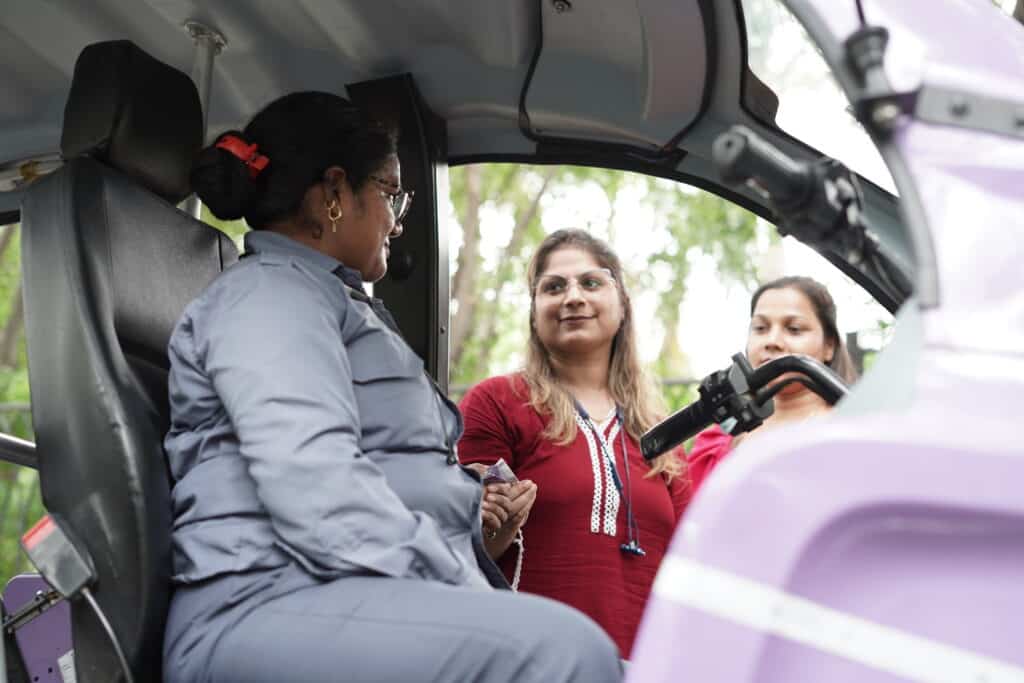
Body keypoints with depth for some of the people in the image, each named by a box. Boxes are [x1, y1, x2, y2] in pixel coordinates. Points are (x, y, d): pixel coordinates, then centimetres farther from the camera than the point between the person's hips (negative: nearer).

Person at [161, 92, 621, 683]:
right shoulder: (272, 292, -2)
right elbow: (321, 498, -19)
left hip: (387, 603, 10)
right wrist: (472, 600, -19)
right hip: (281, 612, -10)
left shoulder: (337, 303, 29)